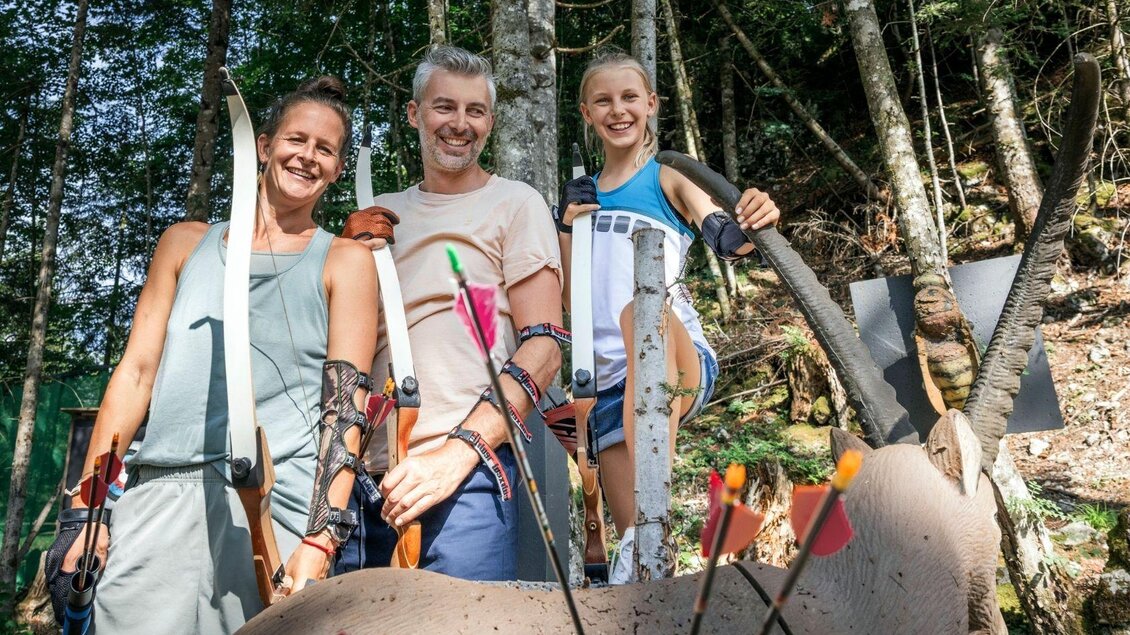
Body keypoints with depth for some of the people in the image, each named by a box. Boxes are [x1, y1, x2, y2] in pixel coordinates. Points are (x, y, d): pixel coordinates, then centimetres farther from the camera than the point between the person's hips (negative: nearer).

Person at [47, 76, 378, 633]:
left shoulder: (344, 261, 4)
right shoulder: (188, 243, 14)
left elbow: (345, 402, -5)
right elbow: (136, 370, 11)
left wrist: (319, 542, -15)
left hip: (275, 502, -2)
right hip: (157, 499, 3)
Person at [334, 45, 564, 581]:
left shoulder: (514, 204, 2)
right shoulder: (380, 213, 17)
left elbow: (543, 347, -8)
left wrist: (456, 454, -17)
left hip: (466, 477, -4)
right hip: (365, 477, 5)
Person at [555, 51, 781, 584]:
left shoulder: (667, 180, 7)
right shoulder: (582, 196, 18)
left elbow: (726, 238, -14)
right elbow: (569, 300, 17)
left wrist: (752, 225, -37)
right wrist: (566, 229, 3)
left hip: (680, 365, -4)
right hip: (610, 382, 5)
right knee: (637, 552, -5)